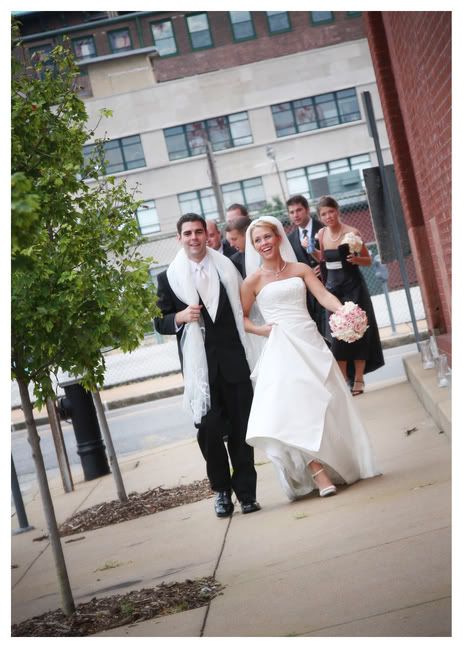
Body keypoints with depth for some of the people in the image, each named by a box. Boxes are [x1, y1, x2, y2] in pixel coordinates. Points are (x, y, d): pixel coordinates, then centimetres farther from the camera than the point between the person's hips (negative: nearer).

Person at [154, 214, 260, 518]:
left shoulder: (226, 267, 5)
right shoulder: (169, 278, 3)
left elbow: (243, 307, 8)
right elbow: (160, 322, 6)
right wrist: (180, 317, -15)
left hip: (233, 359, 1)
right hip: (200, 366, 0)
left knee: (242, 428, 4)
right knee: (209, 431, 2)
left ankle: (246, 490, 15)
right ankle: (222, 490, 19)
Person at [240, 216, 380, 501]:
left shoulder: (300, 269, 8)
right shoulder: (254, 280, 3)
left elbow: (324, 295, -5)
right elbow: (242, 317, 11)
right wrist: (259, 329, -8)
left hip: (310, 343, 2)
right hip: (280, 350, -2)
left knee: (325, 405, 4)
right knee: (293, 409, -13)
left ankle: (339, 465, 20)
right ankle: (319, 473, -12)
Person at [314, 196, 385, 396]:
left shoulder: (352, 232, -10)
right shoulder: (321, 234, 2)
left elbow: (368, 260, -3)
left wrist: (356, 259, -23)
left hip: (353, 288, -4)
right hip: (333, 289, 4)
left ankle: (358, 379, 9)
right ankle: (342, 379, 7)